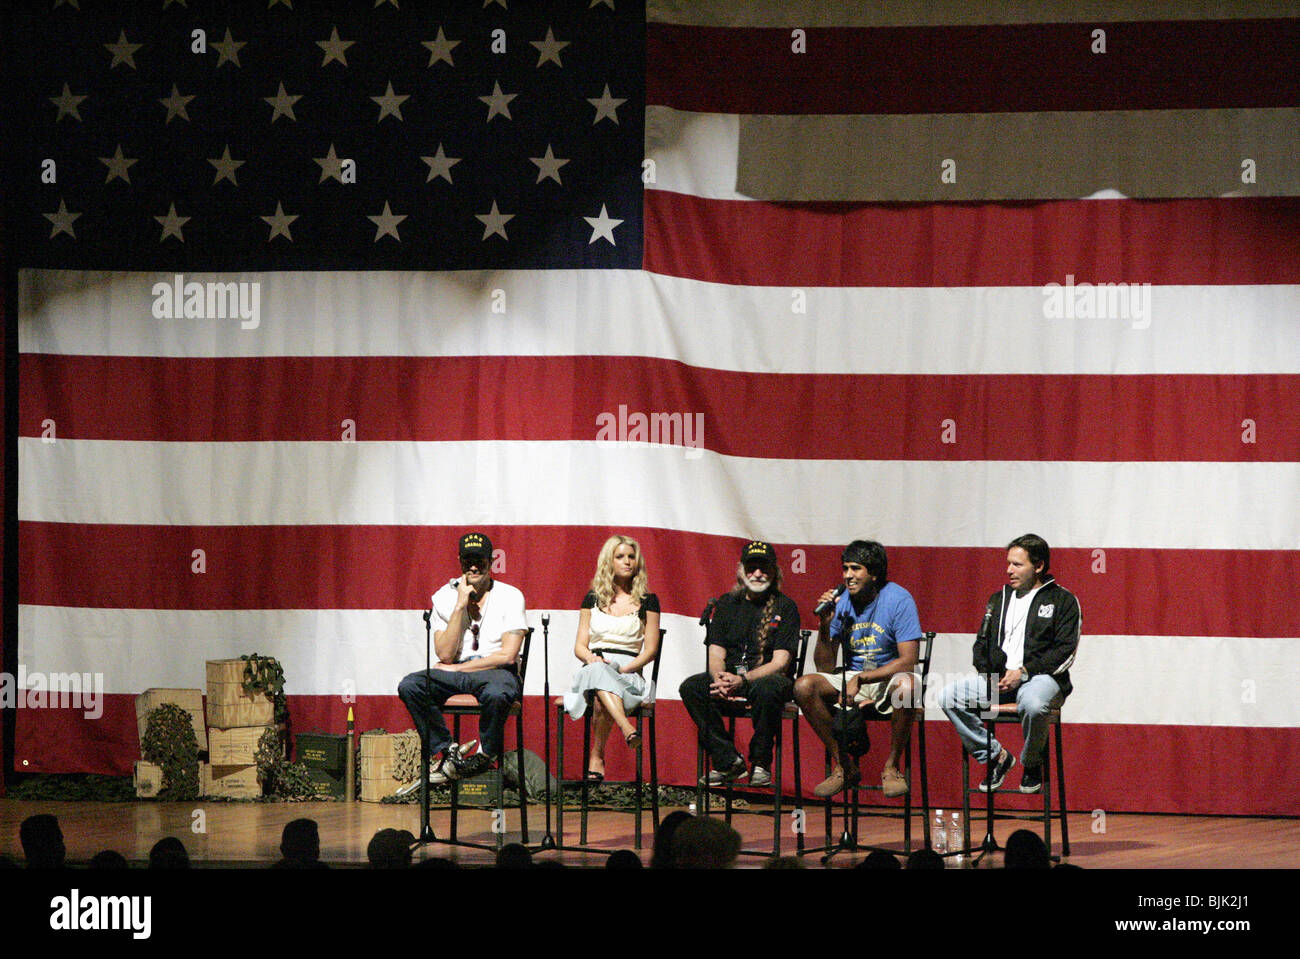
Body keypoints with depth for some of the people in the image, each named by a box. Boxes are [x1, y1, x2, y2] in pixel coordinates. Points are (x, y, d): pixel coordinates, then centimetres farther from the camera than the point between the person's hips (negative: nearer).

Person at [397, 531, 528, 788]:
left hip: (497, 672, -3)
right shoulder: (445, 597, 5)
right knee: (409, 686, -24)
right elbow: (445, 654, -6)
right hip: (454, 673, 3)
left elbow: (507, 655, -9)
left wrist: (458, 668, -7)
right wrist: (460, 606, -12)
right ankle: (448, 754, -13)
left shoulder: (510, 596, -2)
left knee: (496, 693, -40)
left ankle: (486, 756, -14)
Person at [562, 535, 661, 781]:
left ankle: (596, 758, -34)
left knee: (600, 700, -38)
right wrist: (591, 657, -10)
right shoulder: (593, 599, 18)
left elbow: (650, 650, 6)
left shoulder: (647, 601, 12)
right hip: (592, 668, 1)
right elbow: (580, 646, 14)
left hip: (628, 672, -1)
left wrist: (625, 669, -11)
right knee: (598, 670, -40)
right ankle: (627, 728, -58)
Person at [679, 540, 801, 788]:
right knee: (690, 687, -24)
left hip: (767, 677, -4)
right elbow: (716, 653, 6)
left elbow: (780, 662, -10)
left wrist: (742, 680, -25)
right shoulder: (727, 604, 11)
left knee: (769, 689, -39)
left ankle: (761, 763, -19)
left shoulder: (785, 607, -1)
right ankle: (727, 760, -16)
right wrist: (720, 680, -19)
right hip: (730, 677, 4)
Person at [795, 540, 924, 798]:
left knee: (907, 685, -38)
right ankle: (844, 766, -10)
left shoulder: (898, 600, -12)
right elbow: (825, 667, -1)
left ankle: (892, 766, -17)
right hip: (851, 678, 4)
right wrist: (825, 624, -16)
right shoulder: (839, 602, -1)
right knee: (804, 687, -21)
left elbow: (908, 661, -19)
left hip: (888, 679, -4)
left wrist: (860, 679, -25)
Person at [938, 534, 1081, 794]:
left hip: (1041, 677, -5)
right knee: (949, 696, -17)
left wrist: (1023, 672, -14)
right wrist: (991, 672, -2)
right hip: (997, 679, 5)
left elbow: (1065, 651, -5)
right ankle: (995, 756, -4)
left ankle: (1032, 764, -10)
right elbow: (982, 644, 21)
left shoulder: (1063, 601, 5)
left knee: (1032, 704, -40)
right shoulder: (999, 600, 22)